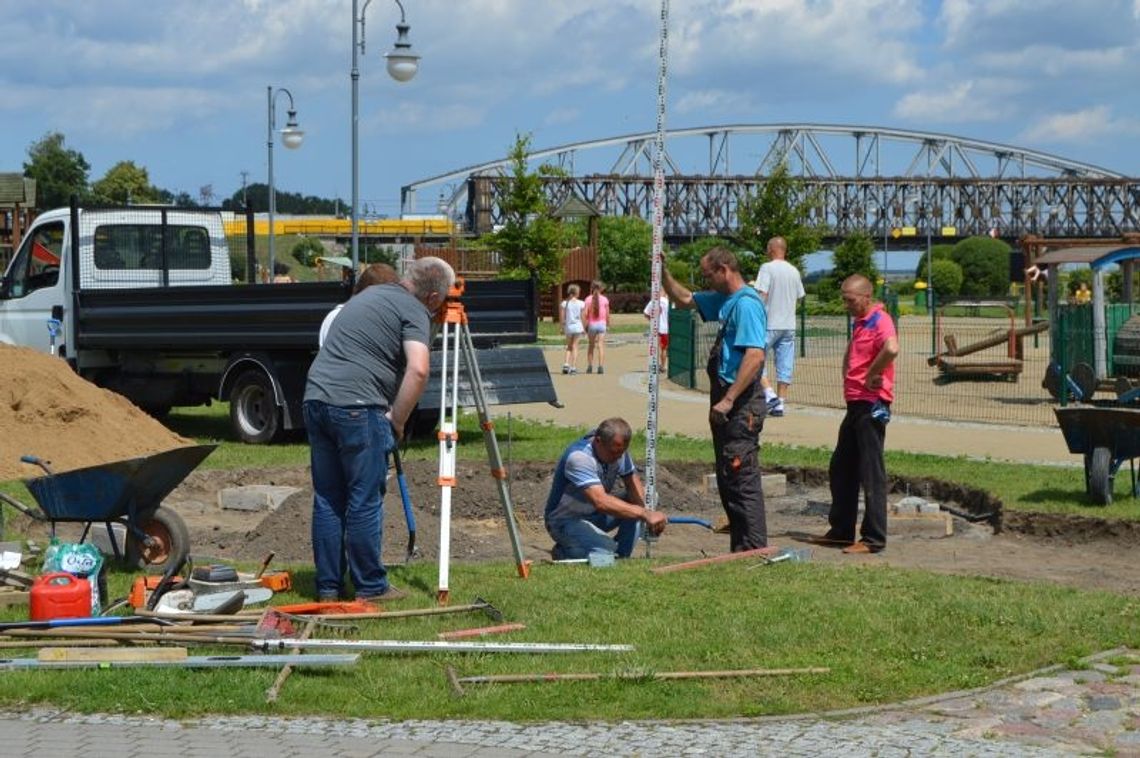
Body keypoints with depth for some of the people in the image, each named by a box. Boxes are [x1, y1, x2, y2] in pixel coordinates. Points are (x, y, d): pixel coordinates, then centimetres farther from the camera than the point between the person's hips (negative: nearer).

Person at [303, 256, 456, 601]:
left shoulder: (369, 294, 24)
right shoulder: (414, 311, -2)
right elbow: (418, 370, -17)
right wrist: (397, 421, -7)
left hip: (316, 399, 8)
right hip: (357, 406, -8)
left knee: (327, 501, 12)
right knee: (365, 502, 1)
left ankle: (328, 586, 16)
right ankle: (370, 587, 8)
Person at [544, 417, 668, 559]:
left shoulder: (617, 449, -7)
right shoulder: (579, 457, -32)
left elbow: (632, 482, 1)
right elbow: (601, 502, -43)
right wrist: (645, 514, -48)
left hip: (596, 515, 8)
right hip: (566, 521, -8)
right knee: (608, 551, -31)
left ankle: (620, 559, -2)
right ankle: (564, 552, -3)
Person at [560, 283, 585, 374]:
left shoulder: (565, 303, -2)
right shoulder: (581, 303, -4)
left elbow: (563, 317, 0)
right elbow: (582, 317, -3)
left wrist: (562, 328, 8)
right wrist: (584, 328, 5)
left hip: (568, 327, 1)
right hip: (577, 326, -1)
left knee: (569, 347, 15)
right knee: (574, 347, 3)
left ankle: (566, 364, -1)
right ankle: (573, 367, -1)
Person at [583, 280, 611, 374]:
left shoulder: (588, 299, -2)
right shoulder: (604, 299, -1)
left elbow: (586, 314, -8)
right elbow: (607, 314, 1)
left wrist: (585, 326, -1)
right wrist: (608, 325, 14)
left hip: (591, 324, 1)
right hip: (602, 324, -1)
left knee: (591, 346, 13)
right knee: (601, 346, -4)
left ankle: (590, 366, 14)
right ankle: (600, 366, -14)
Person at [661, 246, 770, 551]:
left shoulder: (747, 304, -16)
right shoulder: (724, 301, 16)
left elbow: (755, 355, -26)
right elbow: (685, 299, 32)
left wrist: (728, 400, -27)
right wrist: (662, 272, 19)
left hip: (742, 403, -11)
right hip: (727, 401, 11)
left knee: (742, 478, -9)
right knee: (727, 479, 14)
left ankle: (754, 550, -5)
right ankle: (740, 548, 21)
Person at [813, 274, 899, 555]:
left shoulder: (879, 321, -15)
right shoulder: (860, 323, 17)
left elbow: (892, 348, -36)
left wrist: (872, 375, -22)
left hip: (871, 405, -10)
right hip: (856, 404, 11)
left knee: (872, 474, -6)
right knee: (840, 469, 16)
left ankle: (874, 538, -2)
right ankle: (841, 530, 25)